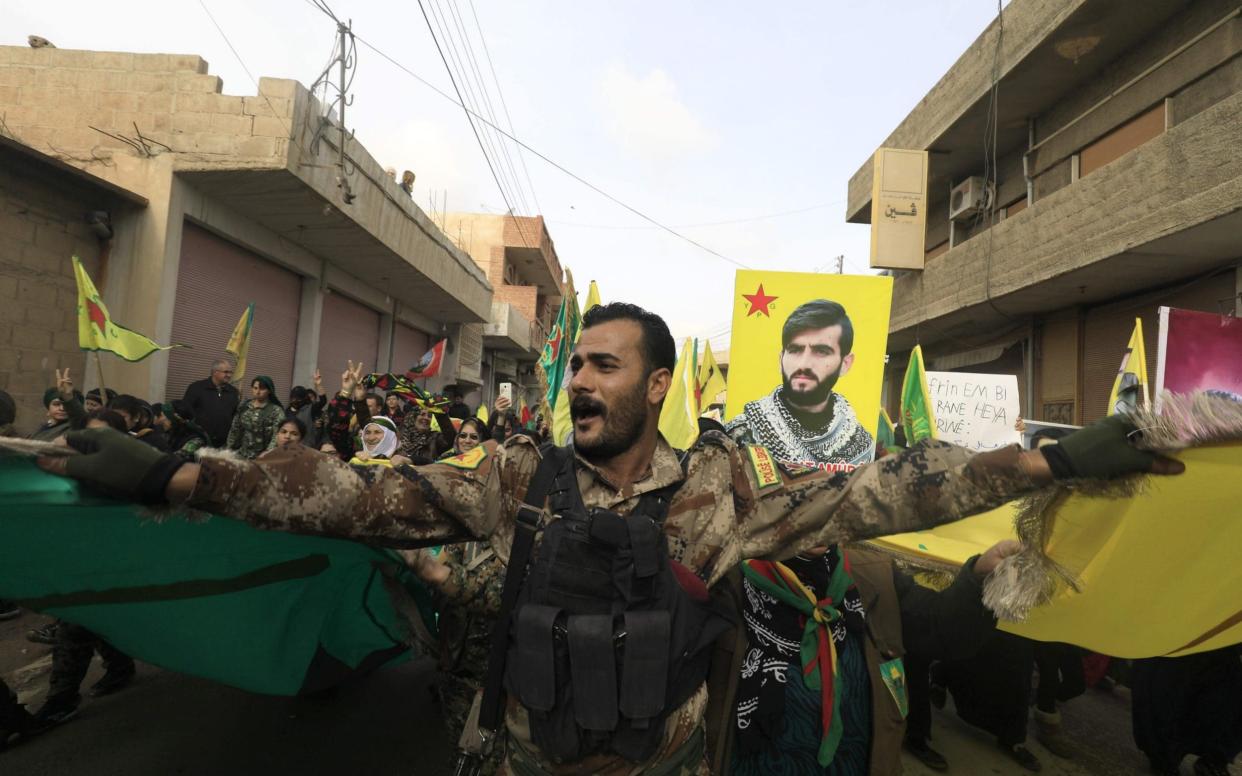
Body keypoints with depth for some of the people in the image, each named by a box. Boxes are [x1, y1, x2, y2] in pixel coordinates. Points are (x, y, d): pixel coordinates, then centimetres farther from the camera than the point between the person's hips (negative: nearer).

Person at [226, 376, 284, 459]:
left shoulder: (276, 411, -9)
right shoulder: (244, 407, 9)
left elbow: (277, 435, -19)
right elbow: (235, 431, 15)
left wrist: (267, 453, -30)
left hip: (262, 457, -5)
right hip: (242, 455, 5)